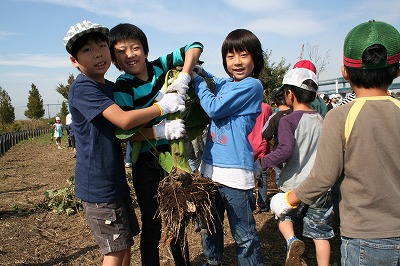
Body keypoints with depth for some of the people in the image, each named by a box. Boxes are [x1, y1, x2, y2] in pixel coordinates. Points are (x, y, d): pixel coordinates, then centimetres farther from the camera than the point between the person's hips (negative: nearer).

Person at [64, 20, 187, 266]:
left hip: (115, 180, 9)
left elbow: (129, 131, 5)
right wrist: (162, 106, -17)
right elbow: (124, 120, -28)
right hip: (98, 184, -9)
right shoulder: (82, 88, -17)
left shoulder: (111, 88, 11)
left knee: (125, 243, 19)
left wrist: (160, 132, -12)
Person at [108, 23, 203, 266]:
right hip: (147, 163, -4)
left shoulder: (160, 66, -1)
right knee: (152, 225, 6)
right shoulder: (123, 87, -10)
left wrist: (183, 78, -16)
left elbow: (195, 47, -1)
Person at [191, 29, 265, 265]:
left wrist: (196, 77, -3)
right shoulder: (225, 83, 11)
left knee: (244, 235, 4)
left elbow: (214, 108, -14)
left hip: (235, 171, -7)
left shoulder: (253, 85, -9)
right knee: (210, 228, 22)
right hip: (210, 166, 8)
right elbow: (211, 80, 33)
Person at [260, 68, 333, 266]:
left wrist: (263, 162, -14)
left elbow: (285, 151, -25)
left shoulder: (288, 120, -12)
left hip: (294, 185, -4)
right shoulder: (323, 121, 6)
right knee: (320, 234, 12)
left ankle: (292, 241, -4)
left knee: (284, 216, 21)